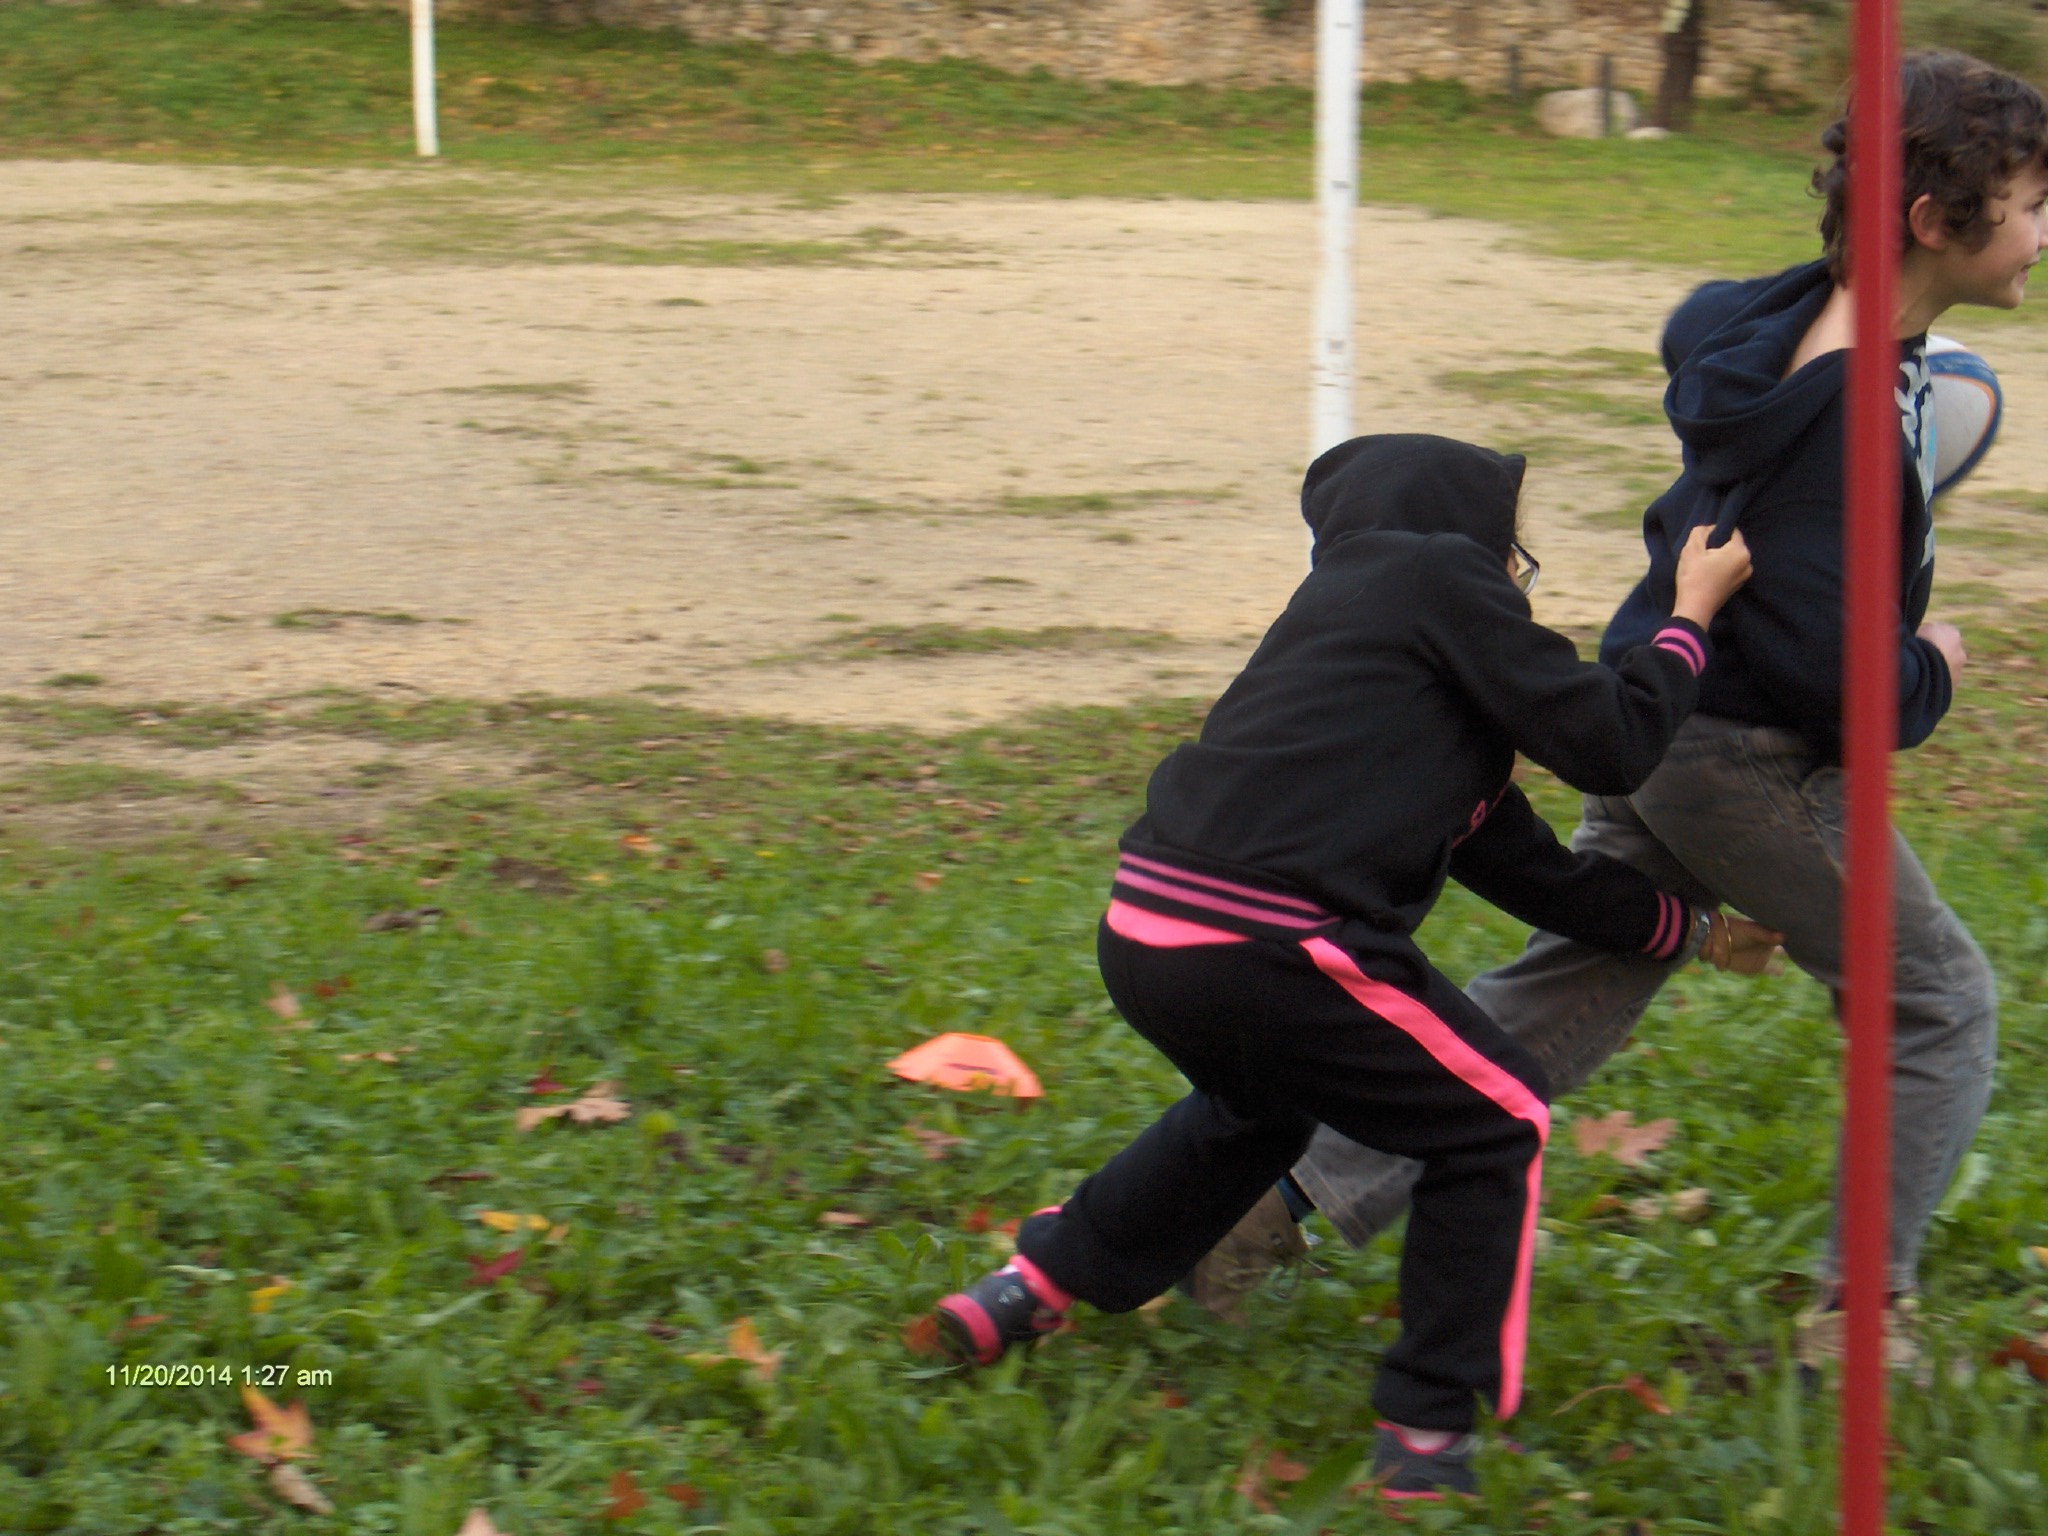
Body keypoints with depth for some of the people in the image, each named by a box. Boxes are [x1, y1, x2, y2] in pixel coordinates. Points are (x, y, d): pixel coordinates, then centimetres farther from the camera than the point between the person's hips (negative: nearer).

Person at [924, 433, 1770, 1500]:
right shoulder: (1437, 575, 3)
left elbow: (1532, 871, 32)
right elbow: (1609, 744, 0)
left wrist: (1696, 928, 40)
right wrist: (1692, 614, 16)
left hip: (1142, 933, 9)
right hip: (1257, 953, -9)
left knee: (1262, 1105, 39)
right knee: (1496, 1125, 10)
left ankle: (1028, 1290, 41)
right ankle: (1427, 1431, 12)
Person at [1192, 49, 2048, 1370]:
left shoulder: (1793, 321, 1)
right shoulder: (1849, 413, -28)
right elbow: (1823, 658, -29)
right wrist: (1928, 675, -9)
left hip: (1656, 715, 9)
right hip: (1753, 760, -9)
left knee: (1565, 996, 15)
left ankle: (1299, 1188, 11)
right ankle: (1861, 1315, 15)